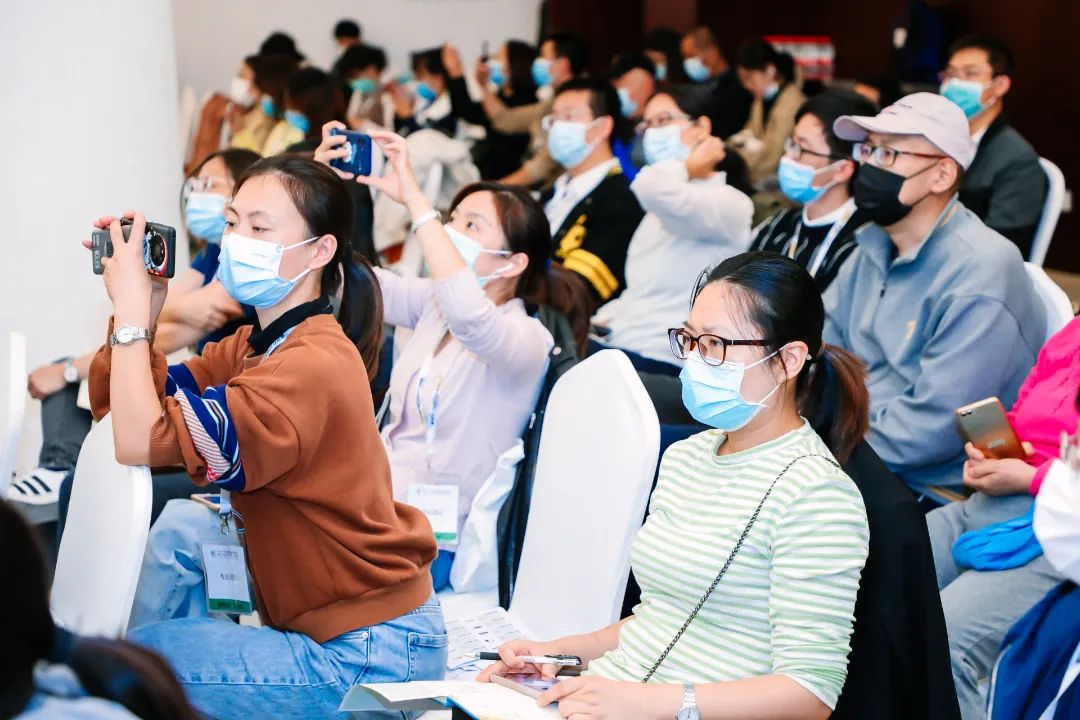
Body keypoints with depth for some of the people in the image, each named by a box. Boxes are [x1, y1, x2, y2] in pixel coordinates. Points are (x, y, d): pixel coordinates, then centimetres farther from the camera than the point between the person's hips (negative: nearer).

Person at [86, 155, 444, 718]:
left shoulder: (314, 366, -24)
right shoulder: (256, 346, 5)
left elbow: (141, 442, -29)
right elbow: (117, 406, 4)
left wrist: (133, 309, -20)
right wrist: (133, 305, -8)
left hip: (370, 656, -9)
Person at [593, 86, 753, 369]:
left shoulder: (729, 202, -8)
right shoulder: (662, 210, 25)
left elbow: (652, 187, -30)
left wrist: (691, 165, -7)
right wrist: (600, 320, 6)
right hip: (616, 346, 8)